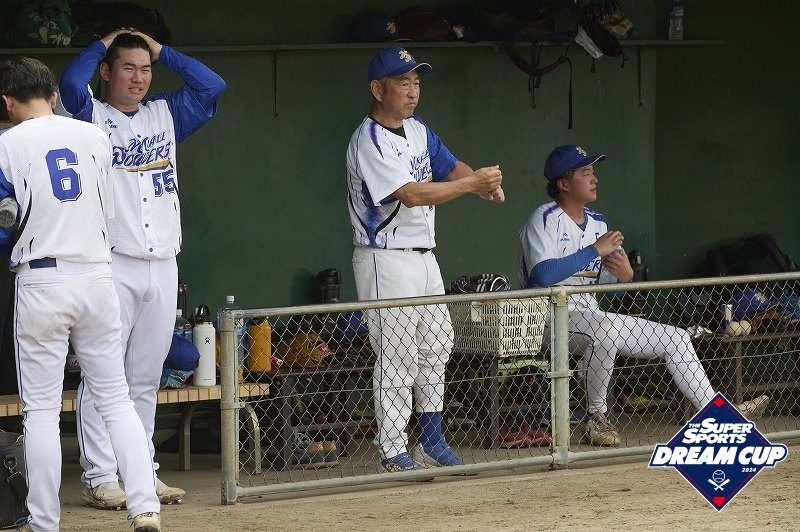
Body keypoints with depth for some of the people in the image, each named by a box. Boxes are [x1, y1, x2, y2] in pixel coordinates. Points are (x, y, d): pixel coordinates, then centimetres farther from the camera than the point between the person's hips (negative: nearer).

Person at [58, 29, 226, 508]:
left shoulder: (165, 115, 17)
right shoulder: (91, 116, 1)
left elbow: (212, 86, 12)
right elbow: (71, 83, -18)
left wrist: (162, 52, 12)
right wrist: (103, 44, -1)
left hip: (162, 266, 5)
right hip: (112, 265, -5)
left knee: (146, 377, 9)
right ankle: (101, 478, -6)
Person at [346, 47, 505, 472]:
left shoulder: (417, 131, 11)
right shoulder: (368, 142, -17)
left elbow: (450, 167, 11)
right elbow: (412, 194, -25)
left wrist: (486, 185, -11)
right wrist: (471, 183, -25)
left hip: (424, 258, 9)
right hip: (387, 261, -9)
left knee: (436, 350, 13)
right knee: (396, 358, -8)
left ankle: (432, 443, 22)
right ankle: (393, 454, -4)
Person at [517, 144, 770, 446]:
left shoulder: (597, 223, 15)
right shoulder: (545, 221, -10)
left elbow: (614, 288, 16)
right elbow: (543, 275, -27)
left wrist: (625, 274, -9)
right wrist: (594, 250, -22)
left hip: (591, 313, 9)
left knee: (675, 338, 3)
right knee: (607, 327, -39)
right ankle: (595, 416, -24)